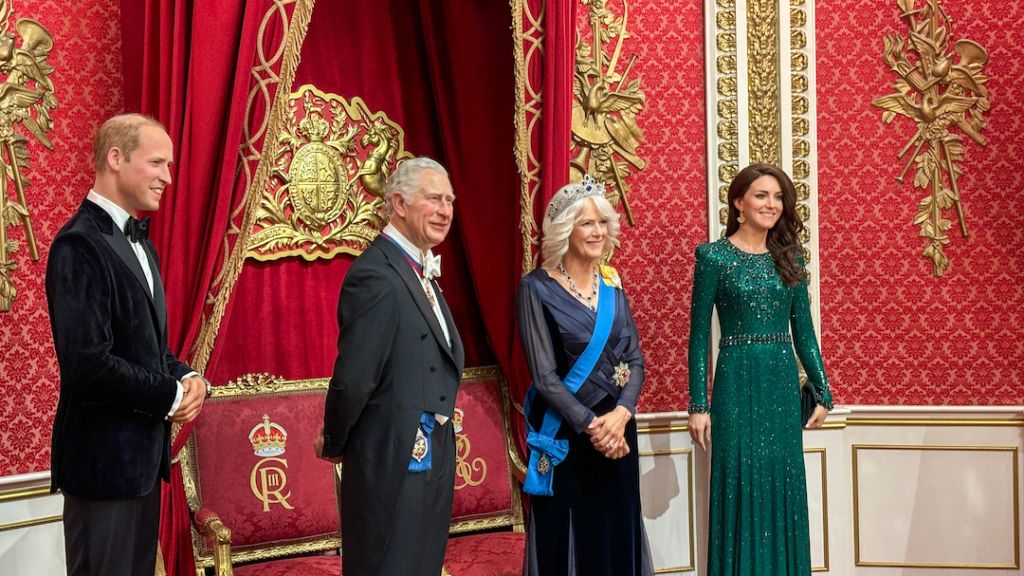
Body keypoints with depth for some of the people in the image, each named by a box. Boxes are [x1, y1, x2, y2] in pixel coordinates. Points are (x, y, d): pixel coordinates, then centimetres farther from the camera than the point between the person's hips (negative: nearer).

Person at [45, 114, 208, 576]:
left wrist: (186, 377, 0)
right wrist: (171, 396, -14)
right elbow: (87, 364, -25)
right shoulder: (80, 245, -18)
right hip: (105, 456, -9)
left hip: (143, 452, 9)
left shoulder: (138, 241, 13)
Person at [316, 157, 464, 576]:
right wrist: (334, 444, -7)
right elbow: (353, 377, -21)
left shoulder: (421, 270, 12)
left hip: (429, 457, 9)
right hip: (394, 460, -9)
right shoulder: (377, 275, -19)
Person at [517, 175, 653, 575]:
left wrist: (621, 414, -13)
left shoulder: (612, 284, 7)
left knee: (617, 534, 10)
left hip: (616, 430, 5)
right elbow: (544, 375, -13)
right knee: (568, 538, 3)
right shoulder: (537, 287, -9)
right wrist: (590, 425, -18)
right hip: (565, 435, -5)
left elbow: (635, 358, 4)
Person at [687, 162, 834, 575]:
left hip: (783, 384, 4)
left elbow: (803, 330, 12)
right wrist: (699, 404, -8)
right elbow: (700, 335, -4)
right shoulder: (715, 257, -4)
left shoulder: (789, 258, 9)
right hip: (737, 384, -4)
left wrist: (822, 393, 10)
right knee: (741, 489, 0)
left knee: (783, 489, 8)